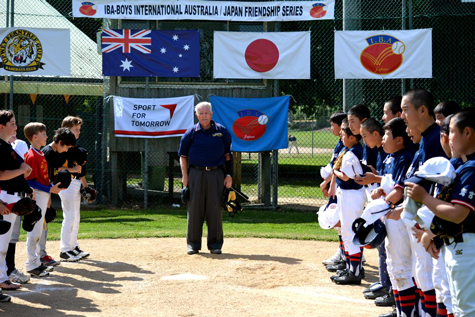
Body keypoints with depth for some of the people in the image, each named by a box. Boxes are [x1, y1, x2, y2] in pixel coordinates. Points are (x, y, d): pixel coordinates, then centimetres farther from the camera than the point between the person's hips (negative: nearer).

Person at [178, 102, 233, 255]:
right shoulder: (191, 133, 4)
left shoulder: (222, 131, 6)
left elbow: (227, 154, 9)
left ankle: (215, 244, 9)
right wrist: (185, 176, 0)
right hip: (196, 173, 0)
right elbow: (183, 155, 8)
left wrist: (229, 175, 3)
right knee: (194, 209, 1)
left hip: (216, 173, 0)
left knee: (215, 209, 1)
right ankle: (193, 244, 8)